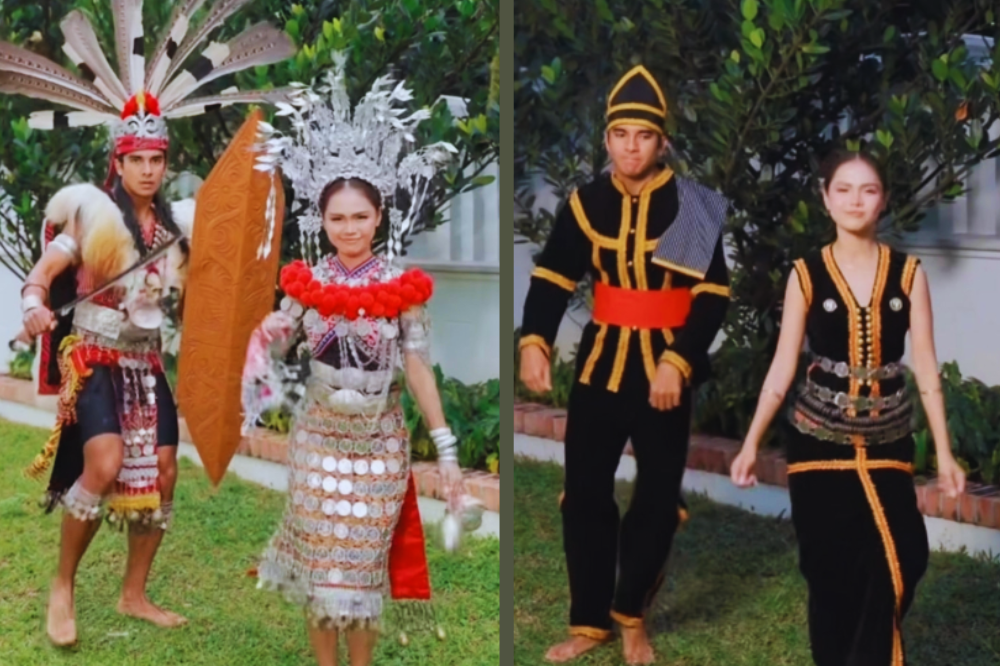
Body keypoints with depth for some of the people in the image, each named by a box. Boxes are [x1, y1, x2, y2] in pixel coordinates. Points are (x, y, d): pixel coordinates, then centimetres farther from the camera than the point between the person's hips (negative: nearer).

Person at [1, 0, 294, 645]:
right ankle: (62, 586, -4)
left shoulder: (178, 222, 6)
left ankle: (135, 594, 18)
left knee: (162, 472, 3)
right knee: (106, 465, -23)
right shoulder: (91, 212, -7)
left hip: (147, 363, 6)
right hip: (93, 359, -6)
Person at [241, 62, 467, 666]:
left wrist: (446, 450, -11)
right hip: (318, 437, 2)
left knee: (364, 559, 9)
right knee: (317, 556, 9)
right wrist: (266, 340, -17)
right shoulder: (308, 282, -5)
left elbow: (419, 370, -8)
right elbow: (276, 345, 7)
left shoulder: (402, 286, -10)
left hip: (378, 441, -2)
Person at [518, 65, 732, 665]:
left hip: (664, 367, -2)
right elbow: (553, 278, 1)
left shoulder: (691, 206, -7)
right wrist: (534, 342, -15)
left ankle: (632, 616, 25)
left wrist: (678, 361, -20)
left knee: (658, 497, 5)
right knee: (584, 493, 5)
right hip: (600, 361, 3)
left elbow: (713, 295, -9)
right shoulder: (586, 202, 2)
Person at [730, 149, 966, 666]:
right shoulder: (806, 275, -1)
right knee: (829, 573, 4)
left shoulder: (908, 273, 1)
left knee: (897, 562, -13)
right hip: (818, 443, -1)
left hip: (887, 443, 1)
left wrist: (944, 452, 2)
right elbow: (783, 367, 2)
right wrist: (751, 443, -1)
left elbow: (925, 368, 3)